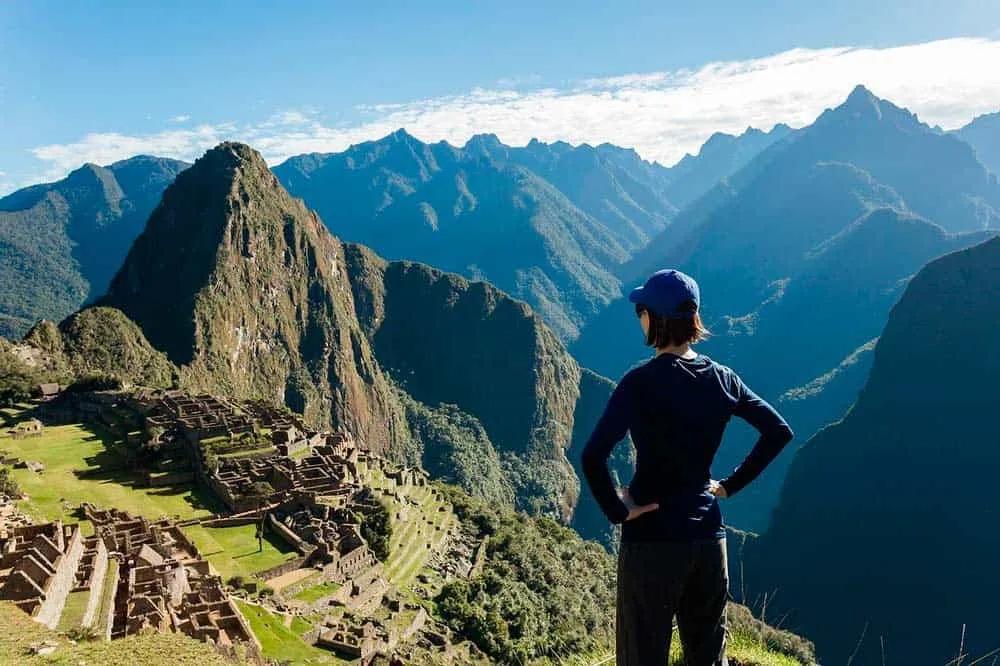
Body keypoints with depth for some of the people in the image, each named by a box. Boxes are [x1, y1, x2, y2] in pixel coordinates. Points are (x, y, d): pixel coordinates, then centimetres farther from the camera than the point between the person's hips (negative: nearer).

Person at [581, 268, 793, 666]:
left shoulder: (641, 383, -17)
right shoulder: (721, 379, 0)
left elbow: (593, 457, -27)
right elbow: (779, 432, 9)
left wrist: (617, 511, -14)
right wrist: (730, 485, 10)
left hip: (651, 540, -5)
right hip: (708, 537, 5)